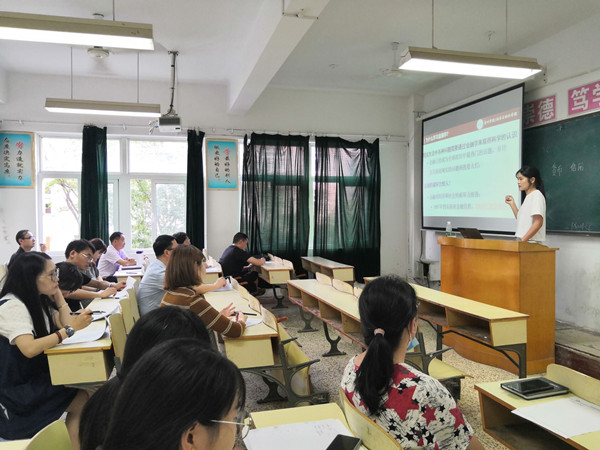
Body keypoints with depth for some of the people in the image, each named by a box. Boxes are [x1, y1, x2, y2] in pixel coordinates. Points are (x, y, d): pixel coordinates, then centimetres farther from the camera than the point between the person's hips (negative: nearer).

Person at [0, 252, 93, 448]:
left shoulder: (40, 300, 7)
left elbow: (65, 324, 0)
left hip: (36, 375, 8)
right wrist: (72, 329, -34)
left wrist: (57, 292, -1)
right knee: (83, 401, -17)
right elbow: (29, 349, -34)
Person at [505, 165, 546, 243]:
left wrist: (523, 240, -21)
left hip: (531, 242, -8)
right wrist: (512, 204, 15)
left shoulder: (536, 195, -8)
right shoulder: (528, 196, 18)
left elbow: (538, 223, -17)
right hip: (523, 242, 8)